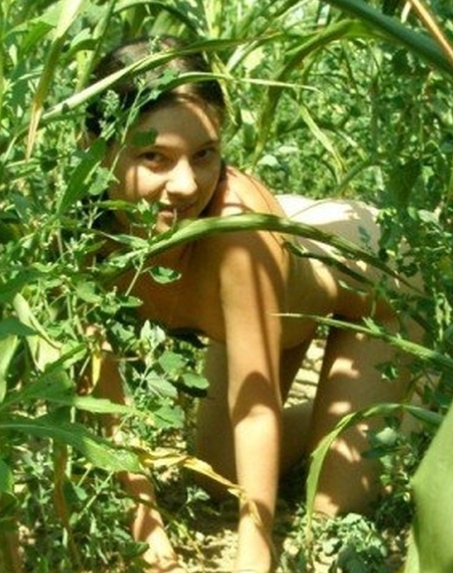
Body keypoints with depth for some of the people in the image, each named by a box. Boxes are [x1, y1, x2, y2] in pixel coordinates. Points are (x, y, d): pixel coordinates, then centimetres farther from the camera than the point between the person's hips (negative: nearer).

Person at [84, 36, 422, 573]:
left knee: (335, 504, -5)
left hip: (366, 290, -4)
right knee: (221, 480, 11)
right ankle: (331, 410, 37)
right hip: (274, 302, 5)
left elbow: (256, 408, -38)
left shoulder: (235, 223, -44)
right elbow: (103, 382, -20)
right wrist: (143, 512, -23)